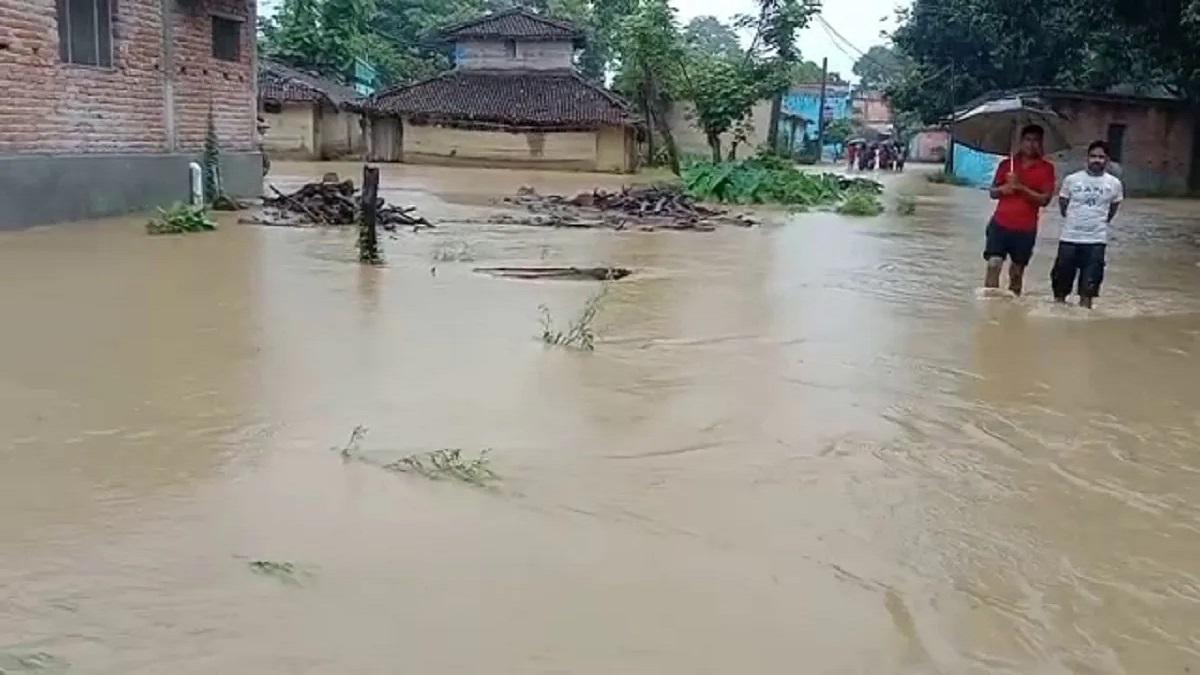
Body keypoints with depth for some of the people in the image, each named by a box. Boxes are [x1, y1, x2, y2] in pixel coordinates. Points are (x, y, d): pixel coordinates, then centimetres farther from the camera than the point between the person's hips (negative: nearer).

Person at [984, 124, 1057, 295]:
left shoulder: (1046, 168, 0)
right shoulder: (1007, 164, 6)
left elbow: (1045, 199, -7)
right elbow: (993, 192, 11)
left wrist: (1021, 188, -18)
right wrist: (1003, 189, -12)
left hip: (1026, 229, 0)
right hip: (1000, 224, 1)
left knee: (1017, 272, 8)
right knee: (994, 264, -11)